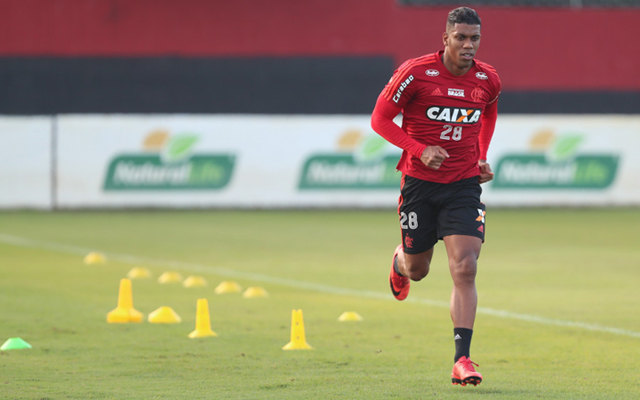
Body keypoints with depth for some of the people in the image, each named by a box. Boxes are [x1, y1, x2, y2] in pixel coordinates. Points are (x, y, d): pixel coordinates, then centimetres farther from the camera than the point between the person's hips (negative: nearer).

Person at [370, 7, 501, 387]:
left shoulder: (488, 80, -1)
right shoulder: (416, 73, -13)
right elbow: (380, 118, -6)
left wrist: (482, 157, 9)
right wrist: (420, 150, -18)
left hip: (464, 184, 1)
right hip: (419, 182, -1)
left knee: (465, 269, -13)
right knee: (418, 270, 12)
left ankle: (462, 361, -13)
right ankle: (400, 262, 53)